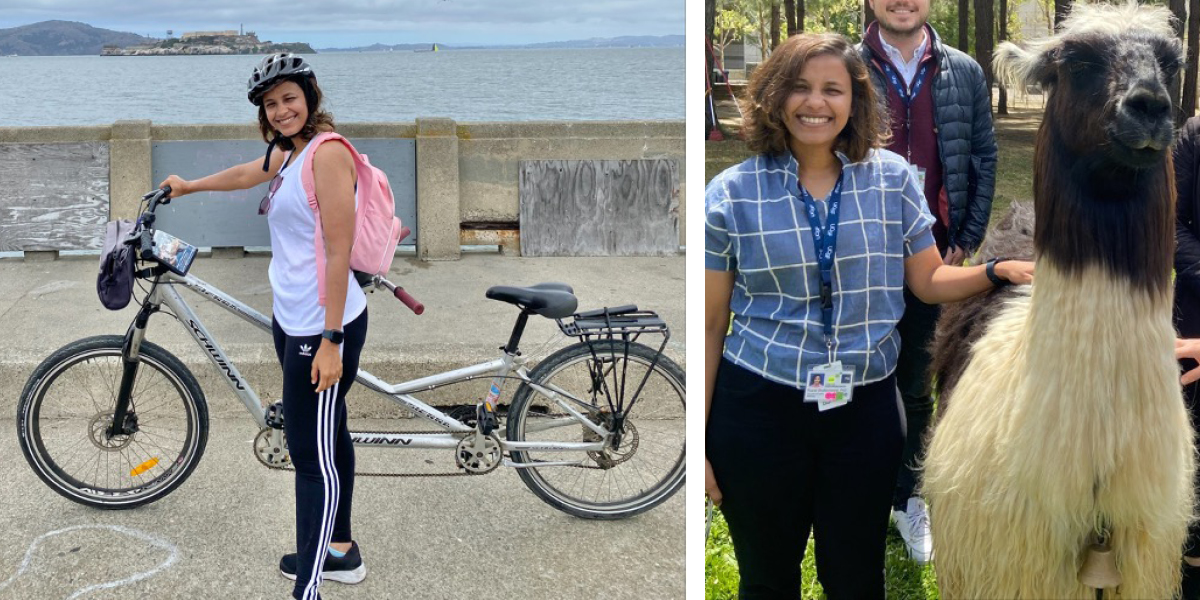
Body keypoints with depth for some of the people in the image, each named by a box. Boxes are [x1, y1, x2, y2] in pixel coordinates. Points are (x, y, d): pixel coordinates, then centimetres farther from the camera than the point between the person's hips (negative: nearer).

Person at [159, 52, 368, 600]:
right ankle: (340, 550, 35)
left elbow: (338, 253, -21)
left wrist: (331, 342, -22)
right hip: (292, 322, 10)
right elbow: (245, 175, 35)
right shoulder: (286, 152, 12)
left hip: (323, 329, -9)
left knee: (314, 456, -7)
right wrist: (187, 186, 53)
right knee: (327, 437, 20)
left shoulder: (327, 153, -17)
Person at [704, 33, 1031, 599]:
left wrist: (998, 271, -13)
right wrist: (697, 439, -2)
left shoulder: (892, 176, 0)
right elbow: (711, 324, -2)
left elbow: (927, 280, 7)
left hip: (865, 408, 2)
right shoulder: (732, 193, -5)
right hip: (757, 410, -1)